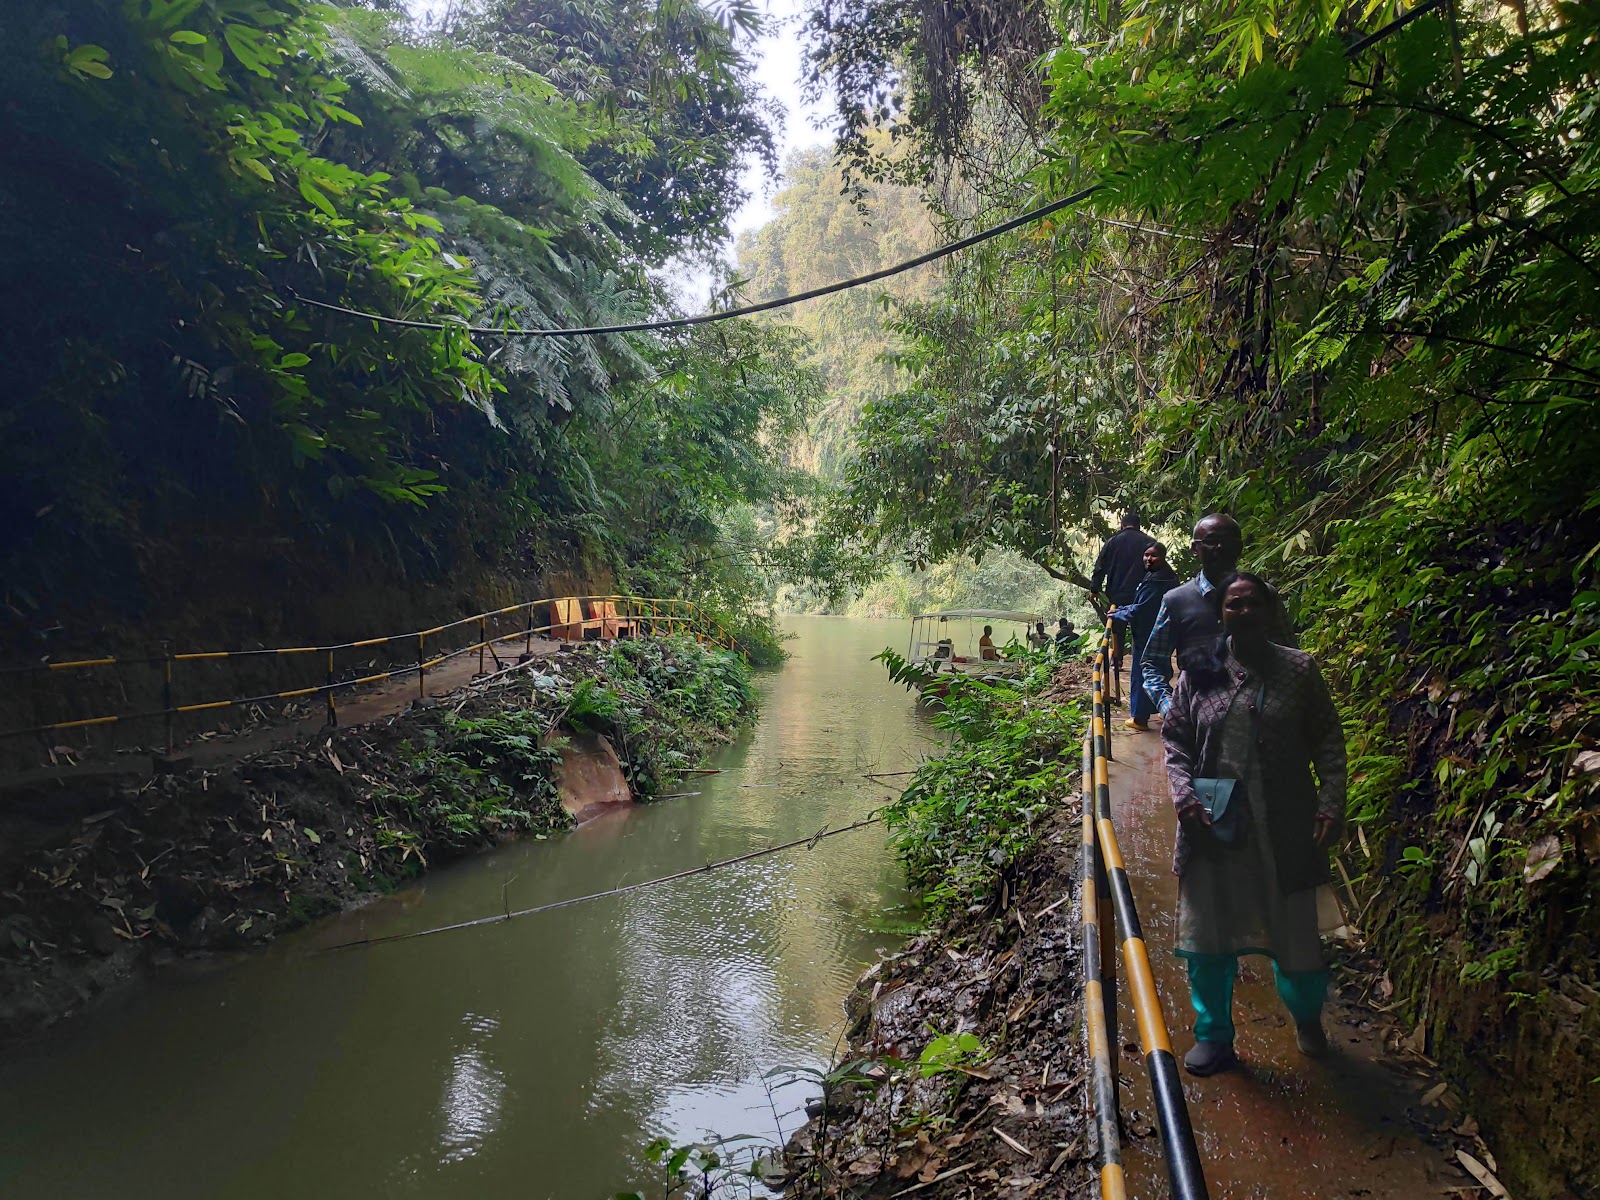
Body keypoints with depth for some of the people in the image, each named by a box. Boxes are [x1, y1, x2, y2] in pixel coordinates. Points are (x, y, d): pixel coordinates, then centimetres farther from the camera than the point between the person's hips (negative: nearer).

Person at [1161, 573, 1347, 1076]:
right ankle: (1214, 1037, 26)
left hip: (1285, 827, -1)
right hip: (1213, 824, 1)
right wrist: (1185, 798, -8)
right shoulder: (1198, 673, 3)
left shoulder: (1299, 670, 1)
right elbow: (1175, 741, 5)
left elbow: (1328, 741, 2)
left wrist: (1331, 804, -8)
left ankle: (1307, 1016, 41)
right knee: (1207, 938, 6)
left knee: (1296, 931, 9)